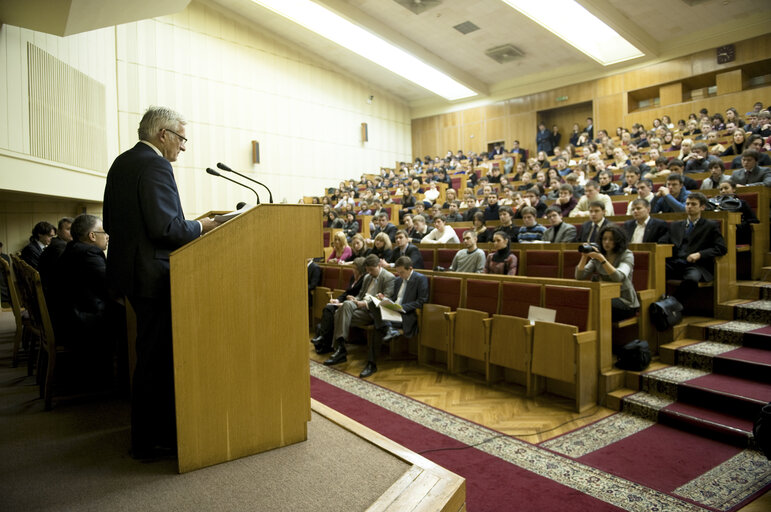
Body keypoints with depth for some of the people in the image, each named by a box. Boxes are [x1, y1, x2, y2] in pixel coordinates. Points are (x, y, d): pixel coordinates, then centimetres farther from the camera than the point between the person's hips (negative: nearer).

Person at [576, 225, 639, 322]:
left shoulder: (627, 255, -4)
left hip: (625, 301, -4)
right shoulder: (597, 256, 7)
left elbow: (619, 277, -24)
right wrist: (584, 256, -14)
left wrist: (602, 259, -30)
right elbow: (579, 276, -2)